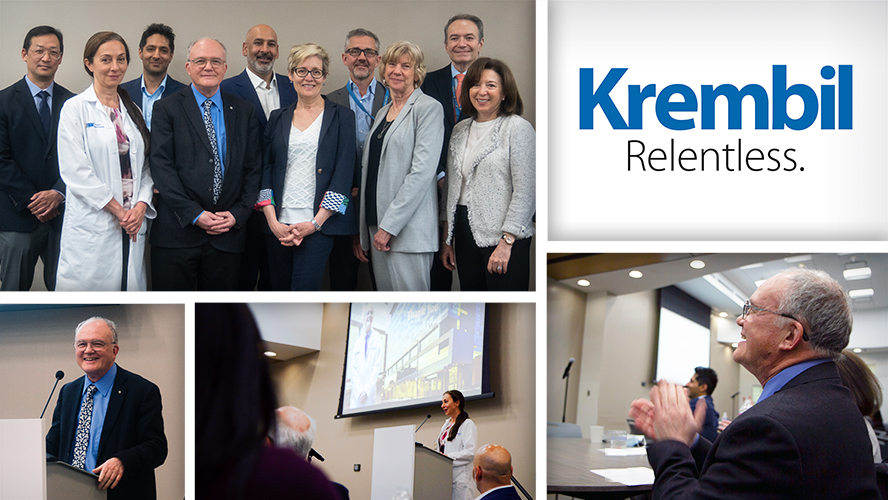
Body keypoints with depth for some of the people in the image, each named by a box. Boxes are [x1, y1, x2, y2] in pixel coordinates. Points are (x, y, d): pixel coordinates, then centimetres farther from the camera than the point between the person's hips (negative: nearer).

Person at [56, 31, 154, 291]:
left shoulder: (132, 111, 16)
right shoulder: (75, 108, -1)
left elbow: (144, 166, 14)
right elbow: (75, 171, -10)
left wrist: (141, 205, -5)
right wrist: (118, 210, -11)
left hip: (133, 223, 5)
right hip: (92, 227, -5)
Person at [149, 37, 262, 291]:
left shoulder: (244, 111, 12)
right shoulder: (167, 108, 2)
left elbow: (253, 168, 9)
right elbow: (162, 166, -6)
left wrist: (238, 213, -5)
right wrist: (194, 215, -14)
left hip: (228, 234, 3)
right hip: (178, 231, -2)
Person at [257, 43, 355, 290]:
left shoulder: (342, 117, 5)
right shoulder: (278, 118, 15)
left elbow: (344, 173, -2)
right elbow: (265, 170, 9)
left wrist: (316, 222, -12)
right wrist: (273, 221, -5)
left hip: (319, 226, -3)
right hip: (278, 225, 4)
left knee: (304, 290, -15)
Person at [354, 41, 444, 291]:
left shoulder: (428, 108, -5)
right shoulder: (382, 112, 19)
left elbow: (422, 172, -15)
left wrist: (389, 225, -17)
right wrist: (360, 230, 13)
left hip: (408, 230, -7)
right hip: (376, 227, 8)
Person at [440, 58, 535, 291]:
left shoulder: (518, 128, -5)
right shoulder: (460, 130, 14)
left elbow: (525, 191, -11)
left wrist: (506, 242, -16)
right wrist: (447, 239, 14)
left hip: (503, 237, -6)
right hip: (465, 233, 6)